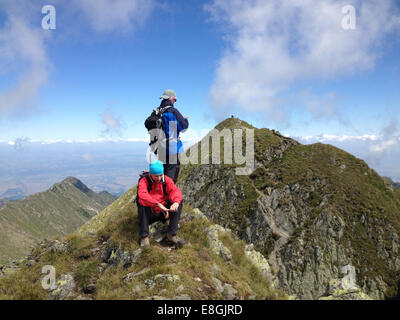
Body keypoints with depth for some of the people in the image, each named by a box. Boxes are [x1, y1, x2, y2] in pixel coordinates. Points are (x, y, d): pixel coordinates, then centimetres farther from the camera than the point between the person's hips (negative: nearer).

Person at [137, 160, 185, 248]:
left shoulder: (167, 180, -1)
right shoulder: (144, 181, -12)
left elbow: (175, 190, -16)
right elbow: (142, 195, -31)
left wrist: (176, 202, -39)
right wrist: (158, 204, -43)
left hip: (163, 212, 3)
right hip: (149, 214, -3)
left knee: (179, 201, -18)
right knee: (142, 203, -32)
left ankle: (171, 235, -22)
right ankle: (144, 236, -25)